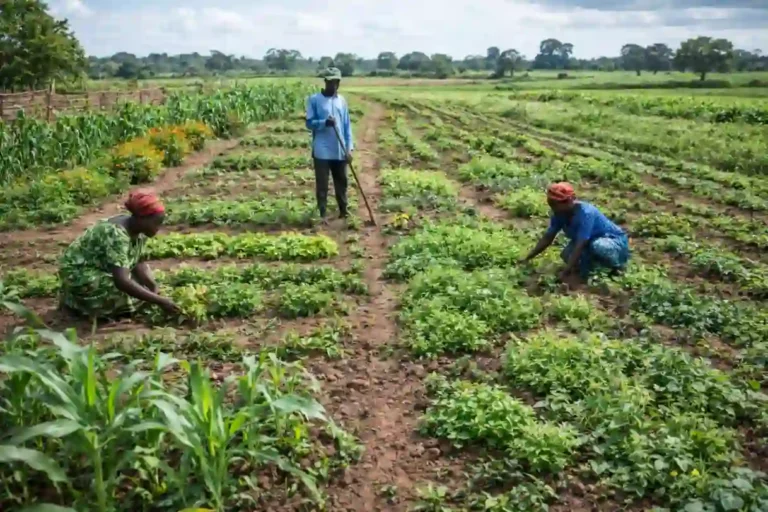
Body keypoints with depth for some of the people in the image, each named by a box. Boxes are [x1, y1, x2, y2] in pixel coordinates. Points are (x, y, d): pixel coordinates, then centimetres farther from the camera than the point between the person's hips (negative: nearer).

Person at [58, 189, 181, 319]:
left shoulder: (139, 230, -8)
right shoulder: (117, 235, -35)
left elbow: (137, 263, -3)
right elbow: (122, 282, -43)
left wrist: (153, 285, -21)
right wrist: (159, 301, -42)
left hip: (102, 269, 9)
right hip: (78, 273, -8)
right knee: (125, 291, -27)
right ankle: (73, 300, -3)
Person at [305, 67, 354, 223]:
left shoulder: (342, 100, 9)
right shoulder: (314, 100, -3)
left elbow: (347, 125, 9)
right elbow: (309, 123, -4)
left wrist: (349, 148, 1)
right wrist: (324, 122, -22)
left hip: (340, 151, 4)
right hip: (322, 151, -4)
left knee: (342, 182, 12)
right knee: (322, 184, -1)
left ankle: (343, 211, 24)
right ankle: (322, 214, 8)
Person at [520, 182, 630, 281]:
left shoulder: (585, 213, -33)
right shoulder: (560, 214, -11)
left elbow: (580, 246, -38)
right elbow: (547, 238, -3)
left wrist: (566, 272, -42)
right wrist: (527, 259, -7)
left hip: (617, 244, -7)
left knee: (596, 246, -38)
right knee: (566, 255, -16)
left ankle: (617, 265, -9)